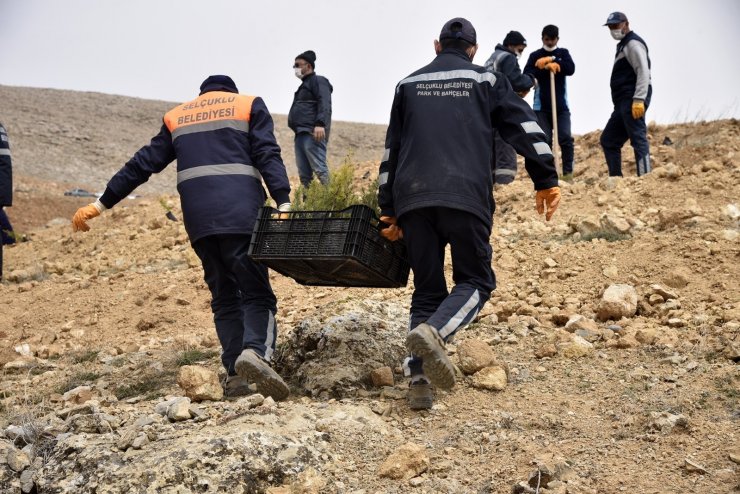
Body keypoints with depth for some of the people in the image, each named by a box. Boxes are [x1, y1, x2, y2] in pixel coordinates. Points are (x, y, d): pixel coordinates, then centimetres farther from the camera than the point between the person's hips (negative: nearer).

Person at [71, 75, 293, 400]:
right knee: (257, 294, -4)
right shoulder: (249, 106, 16)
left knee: (225, 297, 11)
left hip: (199, 220, 3)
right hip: (241, 215, -3)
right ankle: (255, 351, -32)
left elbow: (144, 163, 20)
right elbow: (268, 156, -1)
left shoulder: (176, 117, 25)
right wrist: (284, 205, -12)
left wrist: (102, 203, 24)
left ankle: (235, 375, -1)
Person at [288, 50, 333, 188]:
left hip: (312, 133, -9)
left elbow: (325, 104, -14)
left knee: (319, 169, -19)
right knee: (304, 174, 2)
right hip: (301, 134, 9)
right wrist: (298, 131, 19)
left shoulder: (318, 81, 2)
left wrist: (320, 124, -28)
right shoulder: (304, 85, 30)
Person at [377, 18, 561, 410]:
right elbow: (525, 127, 4)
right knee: (475, 280, 8)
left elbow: (391, 151, 19)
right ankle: (432, 332, -22)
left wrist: (389, 212, 21)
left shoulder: (408, 85, 20)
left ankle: (419, 379, -1)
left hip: (412, 200, 3)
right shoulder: (485, 80, 14)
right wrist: (546, 180, 5)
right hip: (466, 197, -3)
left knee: (427, 289, 12)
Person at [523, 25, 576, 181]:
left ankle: (568, 172, -4)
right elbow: (527, 74, -10)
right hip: (541, 106, -1)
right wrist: (546, 67, -21)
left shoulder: (563, 53, 10)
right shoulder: (535, 55, 5)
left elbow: (571, 68, -7)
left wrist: (552, 60, -14)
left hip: (561, 105, 1)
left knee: (566, 138, -9)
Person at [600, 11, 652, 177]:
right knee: (608, 140, 11)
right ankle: (616, 179, 13)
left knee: (638, 139, -16)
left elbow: (643, 72, -17)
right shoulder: (623, 45, 26)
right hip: (623, 103, 10)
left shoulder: (633, 43, -5)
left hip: (632, 101, -10)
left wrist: (639, 100, -26)